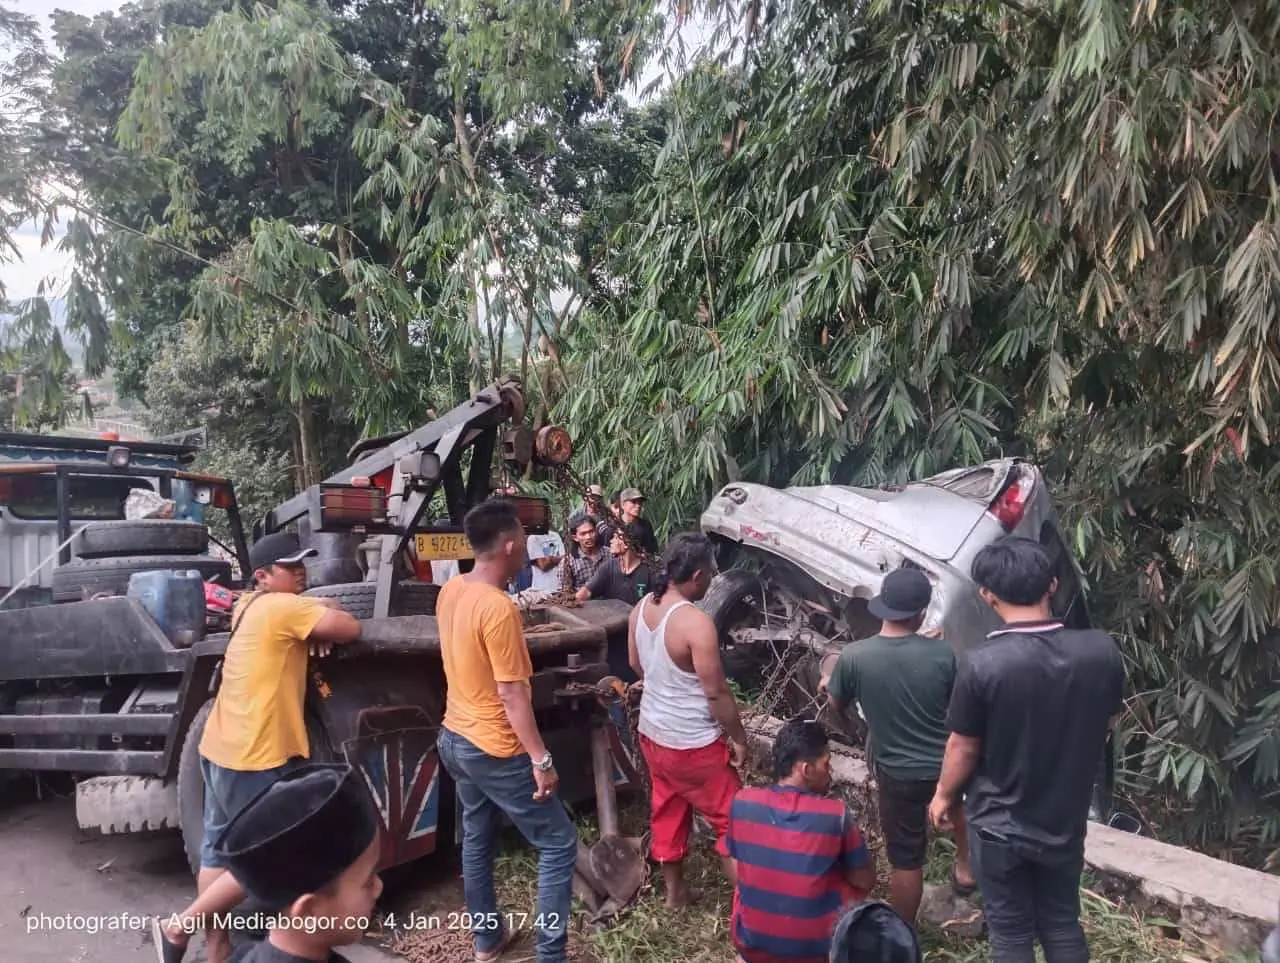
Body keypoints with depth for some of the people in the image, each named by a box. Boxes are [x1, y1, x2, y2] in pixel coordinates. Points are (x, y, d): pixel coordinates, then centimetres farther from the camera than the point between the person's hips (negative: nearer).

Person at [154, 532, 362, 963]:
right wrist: (321, 625, 1)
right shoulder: (283, 607, -15)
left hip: (221, 747, 10)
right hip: (255, 756, -10)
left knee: (219, 849, 17)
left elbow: (319, 607, 26)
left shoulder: (251, 605, 12)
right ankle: (178, 928, 11)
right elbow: (350, 628, -19)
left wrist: (316, 618, 4)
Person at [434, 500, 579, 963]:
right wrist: (541, 760, -17)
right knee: (558, 844, 5)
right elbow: (512, 695, -24)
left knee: (477, 840, 23)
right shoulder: (498, 608, -26)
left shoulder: (450, 592, 0)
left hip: (455, 738, 9)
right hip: (494, 750, -9)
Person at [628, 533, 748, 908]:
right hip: (693, 744, -8)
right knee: (732, 820, 10)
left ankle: (674, 892, 38)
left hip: (652, 732, 8)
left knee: (667, 812, 23)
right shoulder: (696, 623, -28)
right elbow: (716, 692, -21)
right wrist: (738, 737, -8)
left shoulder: (641, 608, -3)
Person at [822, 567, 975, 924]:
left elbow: (835, 705, -2)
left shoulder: (853, 657, -20)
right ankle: (964, 866, 47)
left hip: (898, 773, -2)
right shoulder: (943, 654, -17)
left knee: (906, 860, 16)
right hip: (944, 763, 2)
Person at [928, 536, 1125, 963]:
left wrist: (944, 796, 4)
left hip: (1001, 825, -4)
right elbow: (1104, 725, 2)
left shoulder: (982, 663, -28)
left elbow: (964, 748, -16)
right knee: (1063, 923, 24)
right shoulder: (1102, 650, -15)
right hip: (1066, 819, 4)